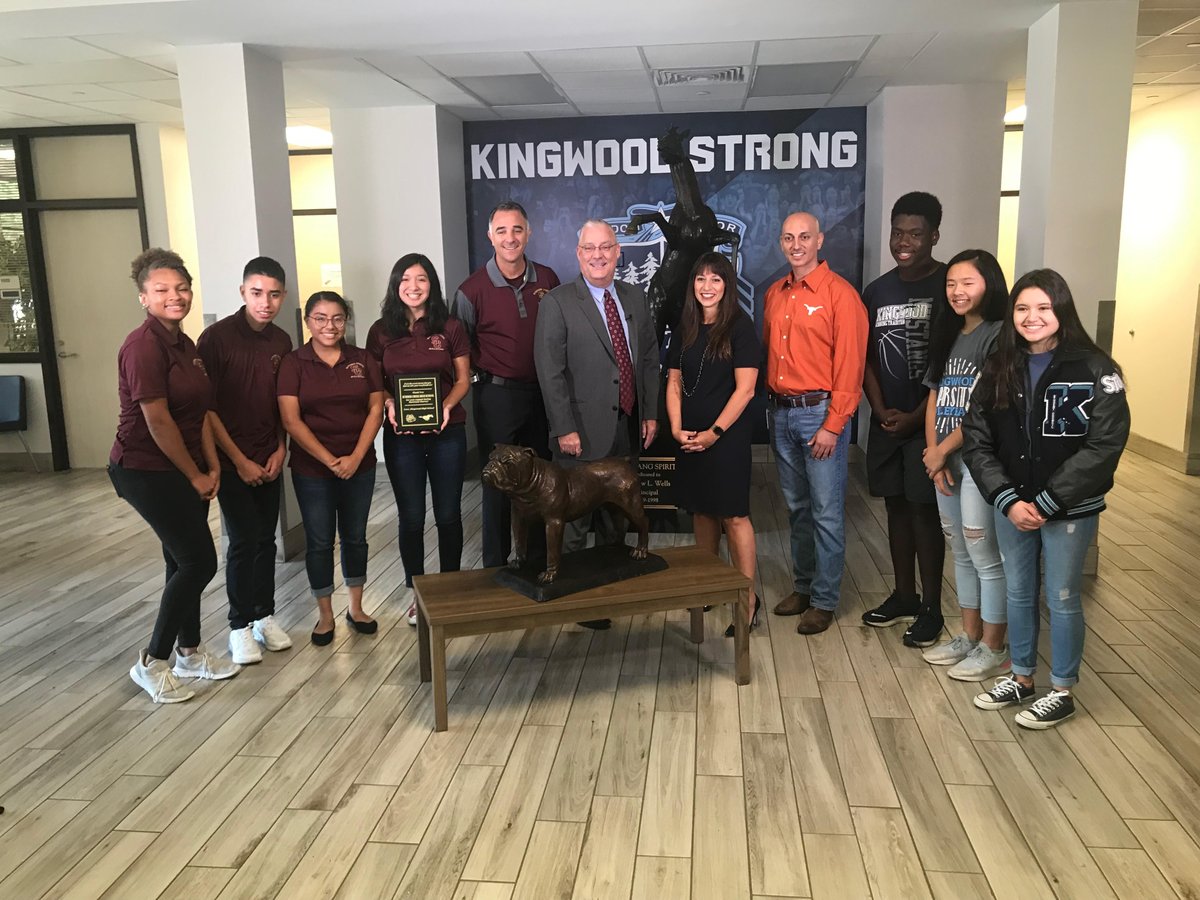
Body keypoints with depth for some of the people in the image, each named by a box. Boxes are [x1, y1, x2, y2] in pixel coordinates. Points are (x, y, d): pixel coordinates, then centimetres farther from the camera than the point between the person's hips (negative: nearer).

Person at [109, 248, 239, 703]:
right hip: (146, 472, -8)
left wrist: (212, 468, 4)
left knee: (185, 563, 15)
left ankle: (189, 652, 31)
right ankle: (151, 663, 10)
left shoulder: (184, 344, 10)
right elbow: (158, 421, -20)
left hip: (181, 471, 8)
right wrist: (195, 476, -12)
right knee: (199, 562, -5)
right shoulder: (144, 345, -18)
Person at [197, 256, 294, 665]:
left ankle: (265, 615, 24)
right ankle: (240, 625, 11)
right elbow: (205, 407, -12)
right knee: (244, 539, -5)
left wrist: (280, 451, 1)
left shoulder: (282, 342, 3)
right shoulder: (217, 337, -13)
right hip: (232, 459, -5)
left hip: (269, 459, 5)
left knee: (265, 538, 10)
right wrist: (240, 461, -12)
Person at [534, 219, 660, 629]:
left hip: (628, 427, 6)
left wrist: (650, 413, 7)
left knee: (618, 515, 18)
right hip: (583, 431, -5)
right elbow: (550, 372, -12)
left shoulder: (634, 297, 10)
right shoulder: (557, 303, -7)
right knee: (574, 519, 4)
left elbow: (650, 358, 12)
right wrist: (564, 429, -16)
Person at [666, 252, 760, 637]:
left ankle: (748, 598, 3)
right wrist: (677, 428, -2)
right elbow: (674, 383, 11)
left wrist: (714, 432, -14)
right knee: (701, 511, 12)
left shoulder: (740, 327, -7)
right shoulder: (684, 328, 10)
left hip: (727, 436, -6)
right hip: (690, 439, 6)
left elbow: (745, 389, -12)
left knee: (733, 515, -5)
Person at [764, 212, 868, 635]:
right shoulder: (774, 294, 11)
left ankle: (825, 600, 12)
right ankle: (803, 587, 28)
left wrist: (833, 425, -15)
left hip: (820, 413, -6)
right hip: (781, 412, 6)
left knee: (826, 512, 0)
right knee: (796, 507, 15)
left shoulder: (840, 294, -9)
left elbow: (850, 365, -12)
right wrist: (771, 403, 6)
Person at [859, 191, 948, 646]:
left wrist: (917, 416, -12)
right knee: (896, 505, 12)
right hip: (885, 419, 5)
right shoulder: (877, 290, 8)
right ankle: (903, 595, 25)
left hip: (929, 419, -5)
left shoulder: (950, 286, -8)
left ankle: (931, 608, 11)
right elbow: (867, 358, 10)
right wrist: (881, 410, -3)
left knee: (924, 509, 0)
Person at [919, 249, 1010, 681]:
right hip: (945, 460, 8)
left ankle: (994, 650, 13)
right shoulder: (947, 336, 13)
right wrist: (933, 454, -2)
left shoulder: (999, 337, -11)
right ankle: (969, 637, 28)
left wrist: (942, 451, -10)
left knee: (986, 556, 0)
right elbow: (934, 400, 10)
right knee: (961, 553, 15)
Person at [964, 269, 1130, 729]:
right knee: (1019, 594, 16)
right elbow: (976, 440, -1)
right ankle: (1022, 677, 35)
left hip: (1070, 511, -4)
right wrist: (1008, 500, -12)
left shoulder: (1095, 370, -10)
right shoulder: (998, 370, 2)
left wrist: (1046, 502, -18)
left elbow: (1104, 445, -16)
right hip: (1011, 508, 4)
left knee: (1062, 600, 9)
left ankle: (1062, 692, 26)